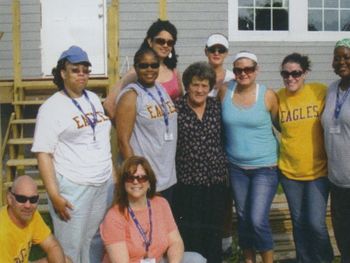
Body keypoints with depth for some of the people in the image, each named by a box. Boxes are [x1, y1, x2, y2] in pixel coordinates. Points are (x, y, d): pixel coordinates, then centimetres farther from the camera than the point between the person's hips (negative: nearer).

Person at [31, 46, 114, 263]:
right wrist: (54, 195, -18)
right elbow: (43, 153, -13)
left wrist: (113, 174, 15)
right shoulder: (52, 107, -8)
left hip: (105, 184, 6)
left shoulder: (94, 99, 11)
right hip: (72, 187, -6)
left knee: (98, 243, 12)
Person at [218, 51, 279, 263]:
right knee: (243, 218, 14)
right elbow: (219, 124, 11)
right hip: (236, 167, 3)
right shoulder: (225, 92, -3)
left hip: (265, 166, -3)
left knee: (258, 220, -9)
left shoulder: (268, 95, -10)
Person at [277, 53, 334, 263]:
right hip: (289, 170, 2)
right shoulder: (278, 97, -3)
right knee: (299, 223, 13)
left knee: (316, 223, -6)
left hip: (318, 170, -2)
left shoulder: (321, 91, -10)